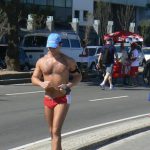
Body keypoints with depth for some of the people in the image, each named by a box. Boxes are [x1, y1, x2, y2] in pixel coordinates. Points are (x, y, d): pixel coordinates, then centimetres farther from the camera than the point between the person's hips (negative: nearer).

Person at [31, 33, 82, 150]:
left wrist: (68, 85, -15)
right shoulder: (41, 61, 2)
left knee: (56, 131, -13)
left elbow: (78, 76, 4)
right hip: (48, 99, 4)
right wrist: (41, 84, -15)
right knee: (52, 131, 16)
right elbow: (34, 78, 9)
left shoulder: (68, 61, -5)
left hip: (62, 99, -4)